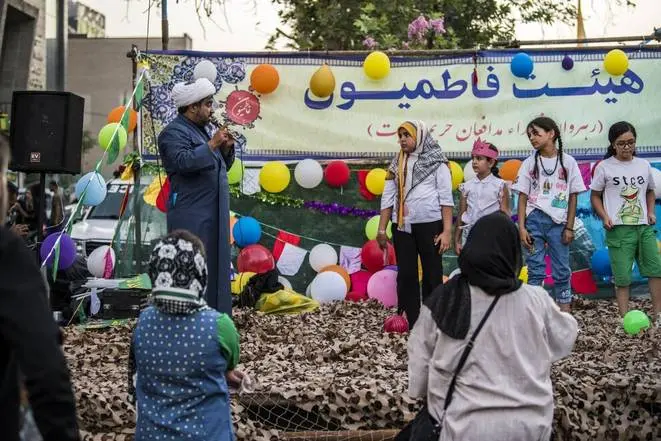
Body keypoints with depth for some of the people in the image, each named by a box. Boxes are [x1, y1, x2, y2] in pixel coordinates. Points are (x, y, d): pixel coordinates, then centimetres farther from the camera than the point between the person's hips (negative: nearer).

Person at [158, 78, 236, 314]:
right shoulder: (173, 133, -9)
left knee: (213, 268, 11)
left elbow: (220, 166, 24)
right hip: (191, 217, -9)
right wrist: (212, 144, -20)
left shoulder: (200, 130, 19)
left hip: (211, 215, 9)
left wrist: (226, 149, 5)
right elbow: (184, 162, -26)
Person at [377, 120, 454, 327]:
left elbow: (446, 198, -6)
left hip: (430, 224, -4)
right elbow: (387, 197, 11)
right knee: (406, 274, 5)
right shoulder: (397, 164, 11)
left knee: (432, 275, 4)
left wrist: (447, 231, -13)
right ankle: (408, 323, 11)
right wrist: (381, 229, 6)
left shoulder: (436, 161, -2)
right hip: (402, 226, 4)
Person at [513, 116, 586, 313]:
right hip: (534, 220, 1)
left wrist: (569, 228, -1)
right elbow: (523, 197, 4)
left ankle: (565, 310, 9)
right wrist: (521, 228, -4)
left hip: (558, 222, -1)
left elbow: (573, 197, 4)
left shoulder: (568, 162, 3)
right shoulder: (529, 163, 6)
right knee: (535, 269, 0)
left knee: (562, 269, 3)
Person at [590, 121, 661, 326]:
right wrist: (604, 216, -11)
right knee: (622, 276, -2)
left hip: (644, 227, 4)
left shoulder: (644, 165, 9)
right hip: (619, 229, -4)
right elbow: (595, 196, 4)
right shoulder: (605, 167, -1)